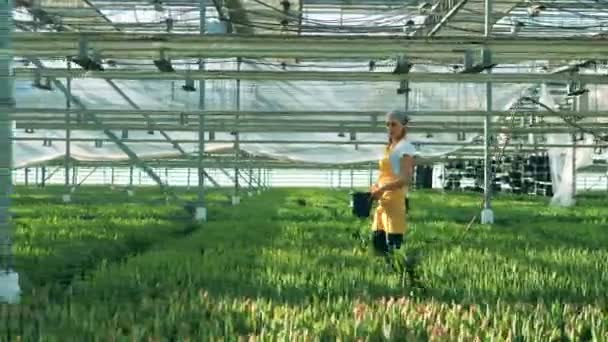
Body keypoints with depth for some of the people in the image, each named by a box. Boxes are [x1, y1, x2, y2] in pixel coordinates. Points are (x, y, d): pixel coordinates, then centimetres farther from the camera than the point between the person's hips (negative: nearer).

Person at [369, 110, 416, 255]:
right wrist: (377, 187, 3)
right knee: (377, 240, 8)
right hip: (383, 201, 9)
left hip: (395, 199, -9)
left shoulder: (405, 147, -7)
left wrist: (382, 189, -21)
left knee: (393, 245, -10)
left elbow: (405, 179, -17)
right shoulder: (390, 147, 18)